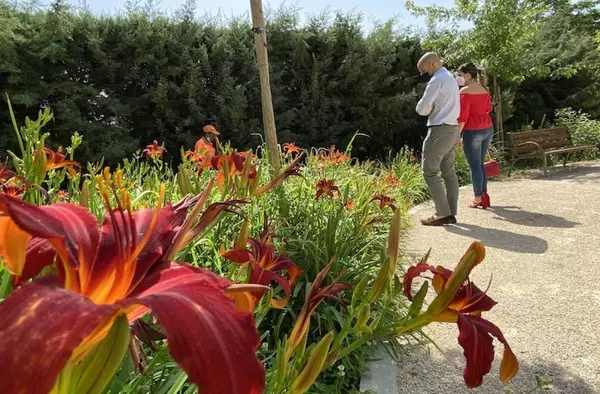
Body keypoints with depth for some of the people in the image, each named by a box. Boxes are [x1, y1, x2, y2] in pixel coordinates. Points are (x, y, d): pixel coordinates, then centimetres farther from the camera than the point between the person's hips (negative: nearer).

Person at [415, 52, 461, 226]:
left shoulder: (437, 79, -12)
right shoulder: (451, 78, 20)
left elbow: (421, 108, -18)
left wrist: (429, 110, 3)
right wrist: (433, 108, 4)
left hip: (439, 130, -10)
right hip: (452, 129, 10)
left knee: (429, 172, -4)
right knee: (449, 172, 9)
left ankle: (442, 214, -4)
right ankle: (451, 213, 11)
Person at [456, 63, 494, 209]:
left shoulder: (465, 91, -12)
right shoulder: (484, 89, 12)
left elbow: (462, 116, -16)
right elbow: (488, 108, 21)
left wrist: (457, 134, -13)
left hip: (472, 131, -8)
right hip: (488, 129, 8)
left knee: (474, 166, 1)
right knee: (480, 164, 17)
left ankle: (479, 198, 6)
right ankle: (484, 195, 20)